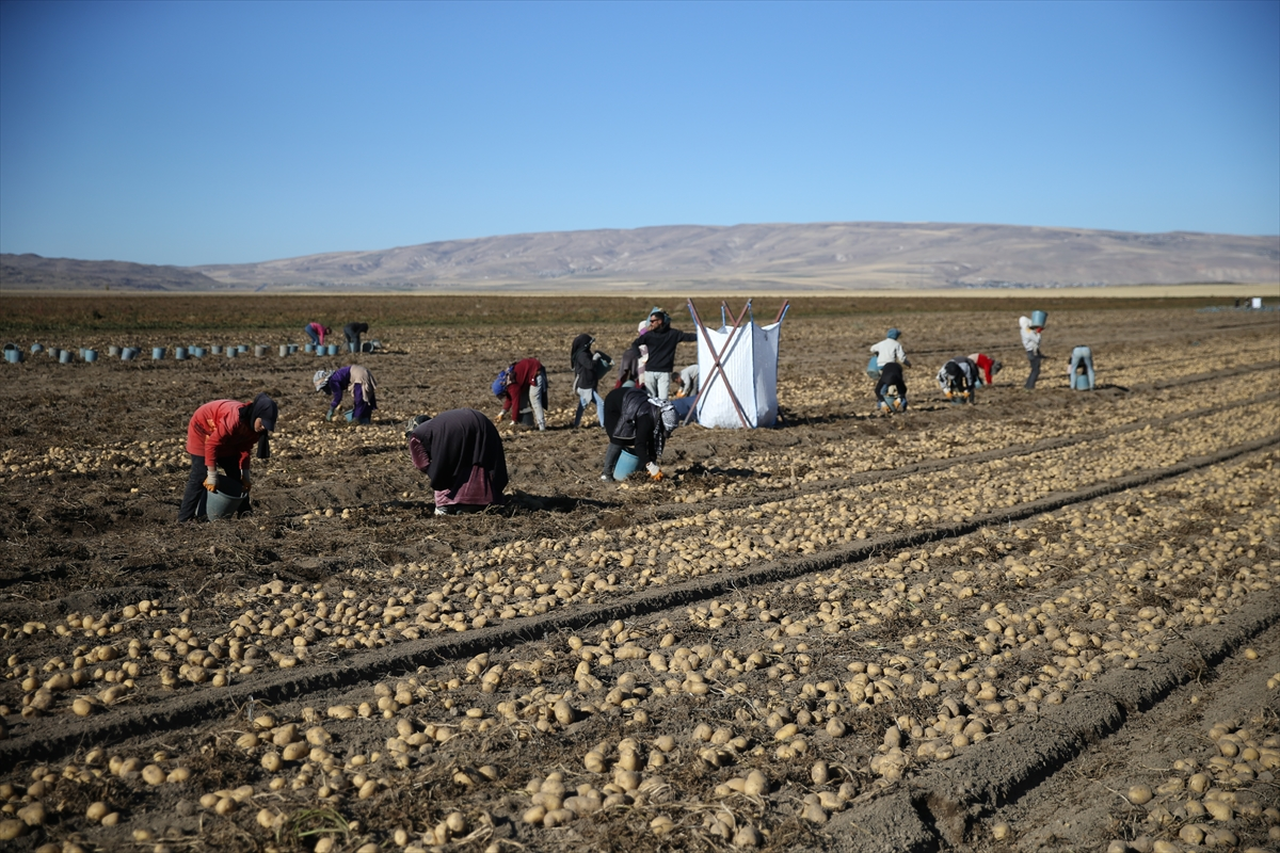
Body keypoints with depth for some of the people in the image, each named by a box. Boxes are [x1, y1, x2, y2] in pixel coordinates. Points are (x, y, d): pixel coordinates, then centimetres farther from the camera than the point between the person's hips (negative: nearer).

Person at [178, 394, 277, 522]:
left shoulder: (254, 425, -16)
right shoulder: (234, 419, -40)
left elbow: (245, 448, -3)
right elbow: (211, 444, -36)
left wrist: (245, 475, -6)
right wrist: (212, 476, -32)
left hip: (226, 439, 8)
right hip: (202, 430, -8)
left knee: (237, 475, 4)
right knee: (201, 477, -13)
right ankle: (184, 519, -7)